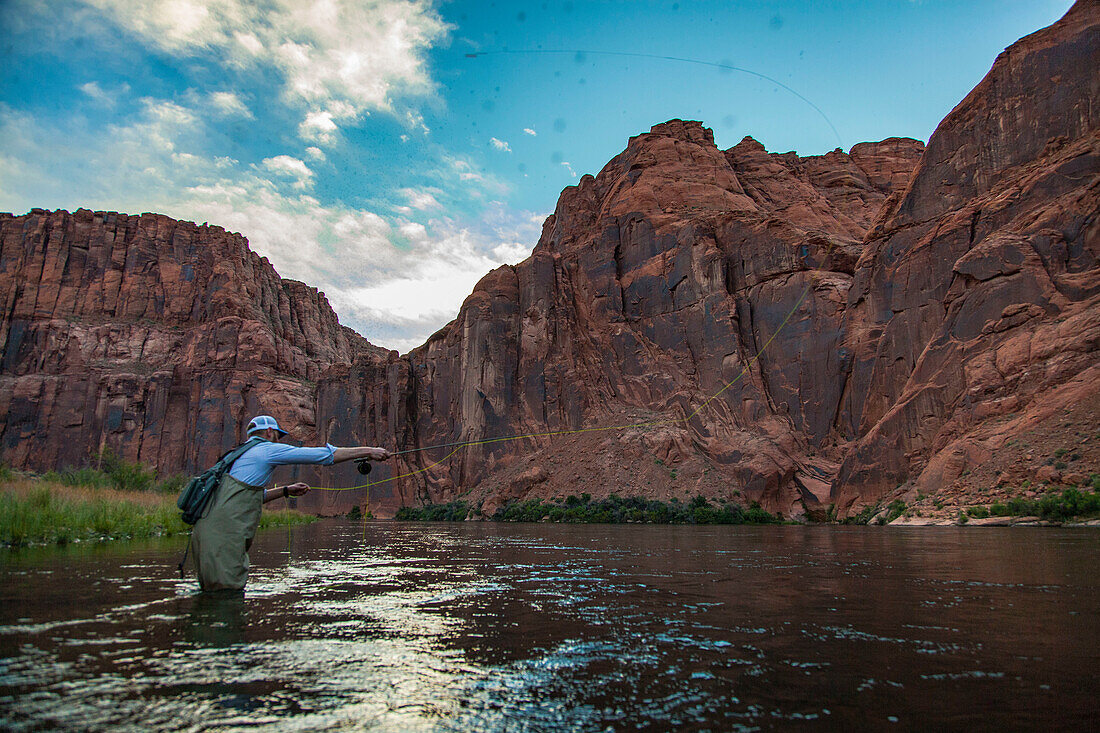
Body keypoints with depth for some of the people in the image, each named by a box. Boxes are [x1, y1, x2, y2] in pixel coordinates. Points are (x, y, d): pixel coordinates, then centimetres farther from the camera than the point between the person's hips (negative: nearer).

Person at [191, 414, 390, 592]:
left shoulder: (240, 454, 23)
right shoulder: (268, 450, -2)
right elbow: (324, 455, -3)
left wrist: (286, 491, 30)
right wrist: (368, 451, 2)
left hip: (208, 529, 9)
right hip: (223, 534, -9)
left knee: (213, 591, 12)